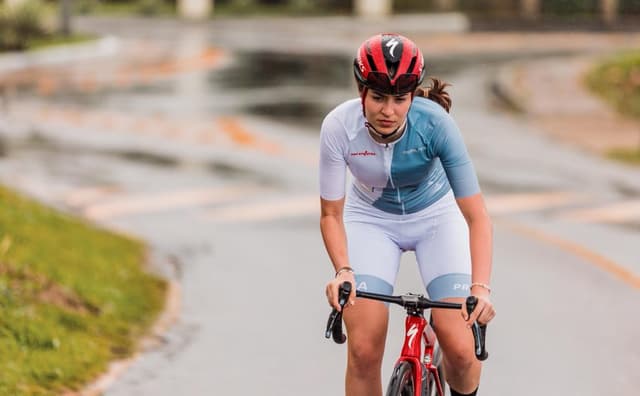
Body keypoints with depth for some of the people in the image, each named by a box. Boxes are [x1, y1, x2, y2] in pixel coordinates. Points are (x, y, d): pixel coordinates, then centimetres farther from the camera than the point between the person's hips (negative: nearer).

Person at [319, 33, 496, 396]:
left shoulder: (435, 123, -30)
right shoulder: (339, 126, -28)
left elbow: (477, 216, -29)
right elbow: (331, 213, -17)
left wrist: (481, 287, -42)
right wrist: (343, 270, -35)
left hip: (435, 217, -1)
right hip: (371, 219, 1)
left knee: (460, 349, -16)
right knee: (364, 350, -17)